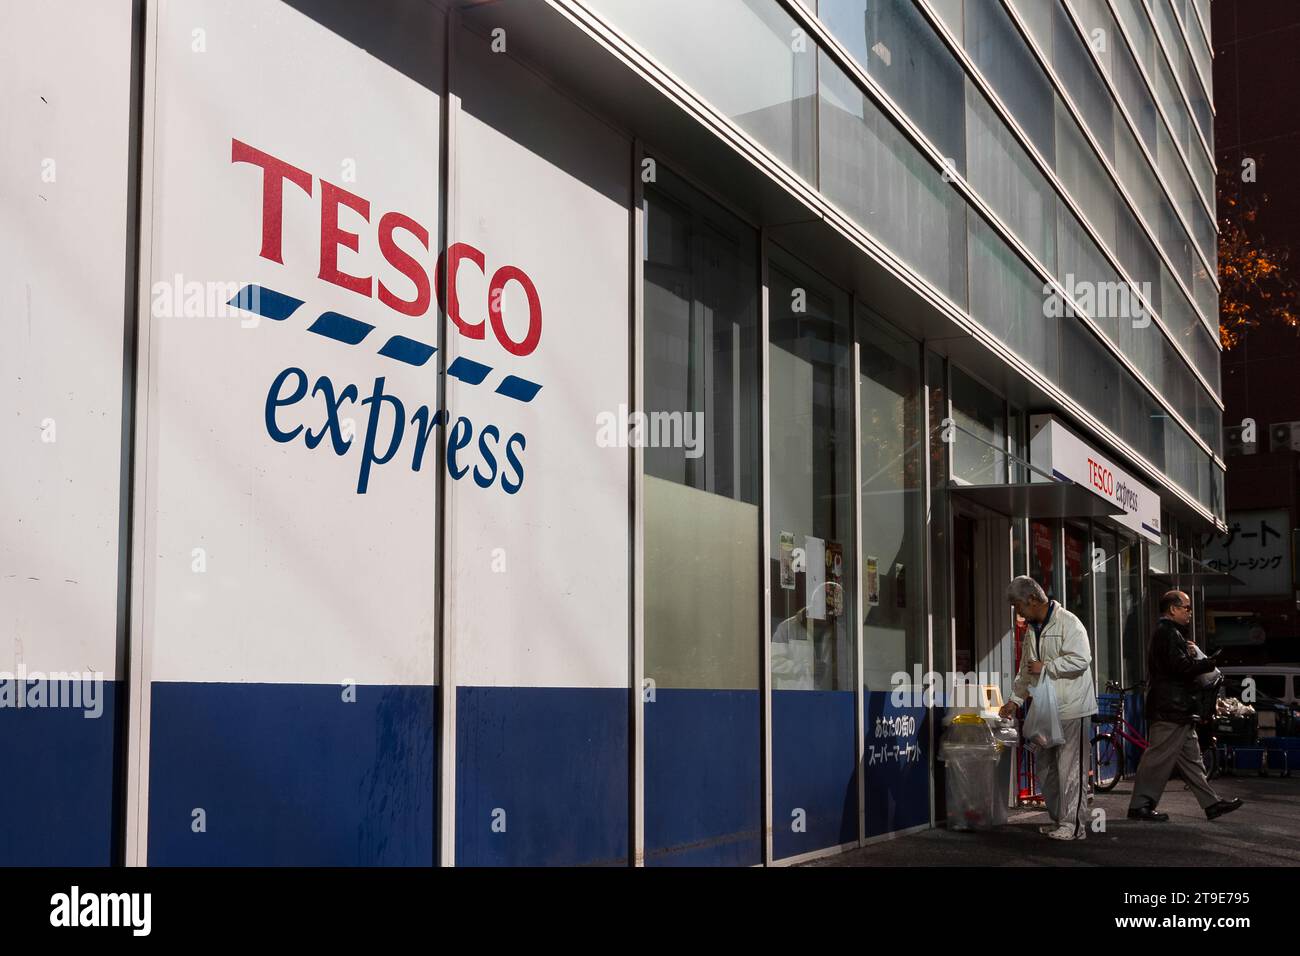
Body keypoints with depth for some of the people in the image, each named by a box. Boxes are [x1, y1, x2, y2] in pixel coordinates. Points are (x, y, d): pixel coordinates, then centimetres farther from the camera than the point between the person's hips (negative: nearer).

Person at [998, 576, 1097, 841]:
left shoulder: (1068, 623, -10)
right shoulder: (1032, 630, 17)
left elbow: (1080, 659, -21)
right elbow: (1025, 670, 25)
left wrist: (1045, 667, -16)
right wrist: (1015, 699, 17)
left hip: (1071, 709, -9)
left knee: (1070, 768, -6)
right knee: (1044, 766, 11)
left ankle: (1074, 824, -2)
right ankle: (1058, 819, 21)